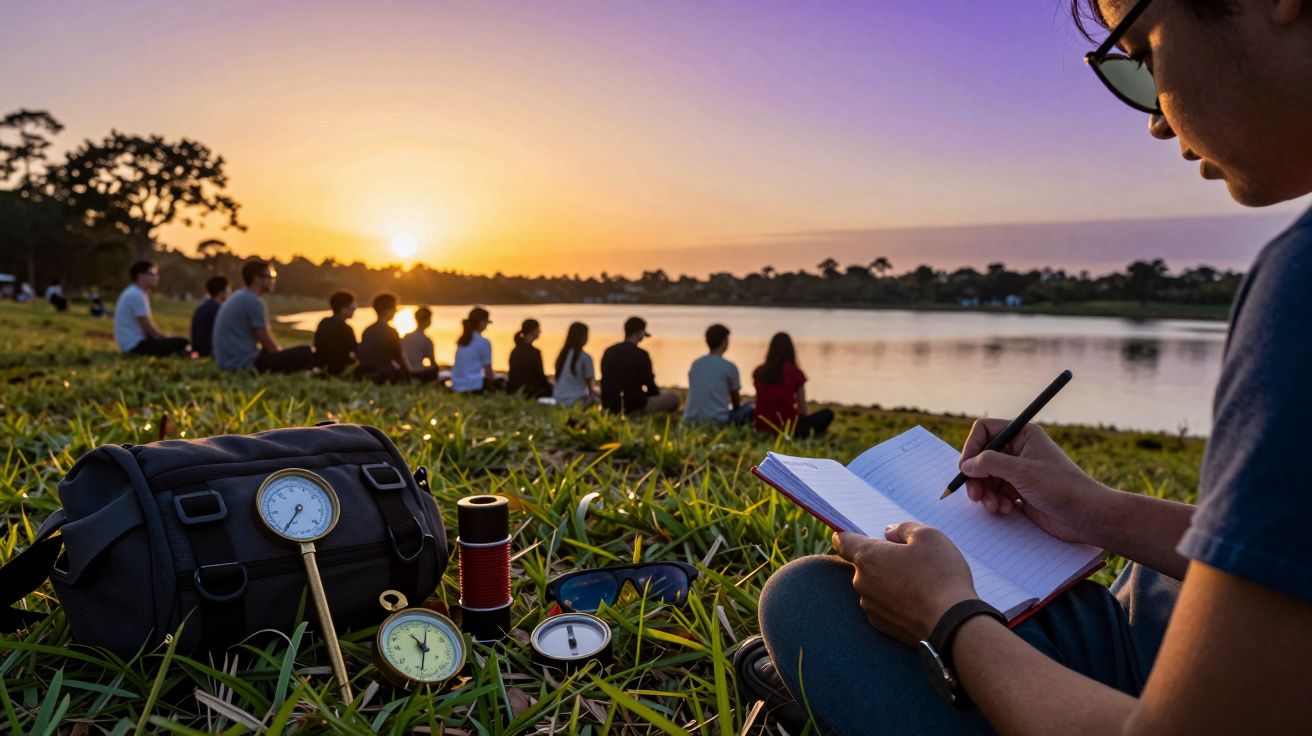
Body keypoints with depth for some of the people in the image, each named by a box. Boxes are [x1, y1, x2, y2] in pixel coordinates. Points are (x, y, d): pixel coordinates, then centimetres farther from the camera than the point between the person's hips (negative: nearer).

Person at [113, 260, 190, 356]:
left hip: (131, 343, 11)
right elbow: (148, 328, -17)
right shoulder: (137, 295, -16)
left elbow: (149, 324, 17)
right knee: (181, 342, -18)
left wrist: (167, 337, 10)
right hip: (136, 344, -11)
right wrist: (167, 338, -5)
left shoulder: (135, 293, 15)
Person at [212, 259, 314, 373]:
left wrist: (282, 350, 17)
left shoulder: (237, 297, 15)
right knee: (306, 353, -14)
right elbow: (266, 342, -13)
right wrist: (284, 355, 5)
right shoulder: (253, 301, -15)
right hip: (245, 363, -10)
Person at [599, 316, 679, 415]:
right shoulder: (641, 354, -12)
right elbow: (650, 385, -8)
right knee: (673, 397, 4)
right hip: (633, 407, -7)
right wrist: (659, 393, 15)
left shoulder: (608, 352, 6)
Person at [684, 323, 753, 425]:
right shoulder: (729, 367, -1)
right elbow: (736, 403, 12)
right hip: (717, 421, -3)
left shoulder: (695, 364, 12)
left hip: (691, 421, 3)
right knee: (751, 407, 16)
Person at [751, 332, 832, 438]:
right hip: (788, 427, -1)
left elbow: (762, 402, 10)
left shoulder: (758, 372, 4)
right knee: (828, 413, 18)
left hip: (762, 427, 2)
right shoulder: (795, 372, -5)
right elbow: (802, 409, 0)